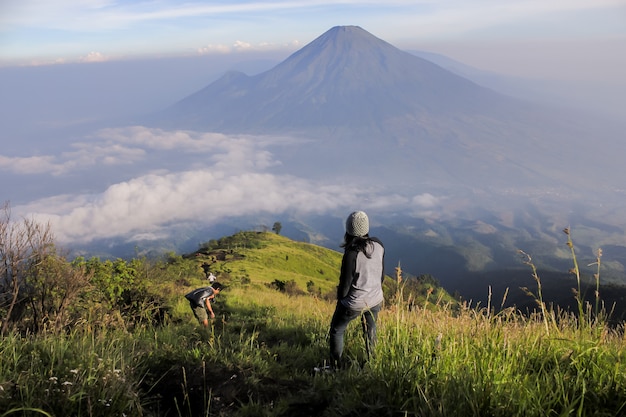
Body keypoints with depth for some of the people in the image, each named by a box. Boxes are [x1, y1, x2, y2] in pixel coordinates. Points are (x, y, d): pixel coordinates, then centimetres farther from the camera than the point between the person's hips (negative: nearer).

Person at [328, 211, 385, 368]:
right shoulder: (379, 246, -11)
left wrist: (340, 298, 2)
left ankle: (336, 367, 28)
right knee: (370, 330, 28)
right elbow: (382, 275, 3)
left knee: (336, 331, 19)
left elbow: (345, 283, -19)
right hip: (376, 300, 5)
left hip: (354, 304, -5)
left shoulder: (352, 253, -29)